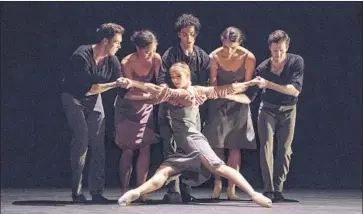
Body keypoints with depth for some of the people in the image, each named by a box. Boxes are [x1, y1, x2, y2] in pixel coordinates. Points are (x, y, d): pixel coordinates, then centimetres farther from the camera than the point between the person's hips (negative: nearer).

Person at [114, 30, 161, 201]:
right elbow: (130, 93, -21)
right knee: (128, 149, -7)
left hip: (145, 106, 3)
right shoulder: (127, 63, -21)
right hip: (127, 107, -3)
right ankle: (124, 190, -1)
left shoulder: (156, 59, -10)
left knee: (145, 148, -6)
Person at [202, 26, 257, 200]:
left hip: (239, 103, 0)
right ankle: (217, 184, 9)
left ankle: (231, 189, 1)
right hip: (219, 103, 0)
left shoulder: (248, 58, -13)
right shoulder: (214, 57, -14)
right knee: (217, 145, -3)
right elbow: (213, 84, -9)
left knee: (235, 147, -2)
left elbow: (247, 84, -4)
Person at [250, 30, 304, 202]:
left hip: (288, 110, 0)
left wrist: (268, 84, -28)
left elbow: (295, 90, -22)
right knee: (266, 147, -11)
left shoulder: (296, 62, -13)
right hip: (267, 109, 0)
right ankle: (268, 189, -12)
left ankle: (278, 189, 5)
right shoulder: (263, 68, -11)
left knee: (284, 150, 0)